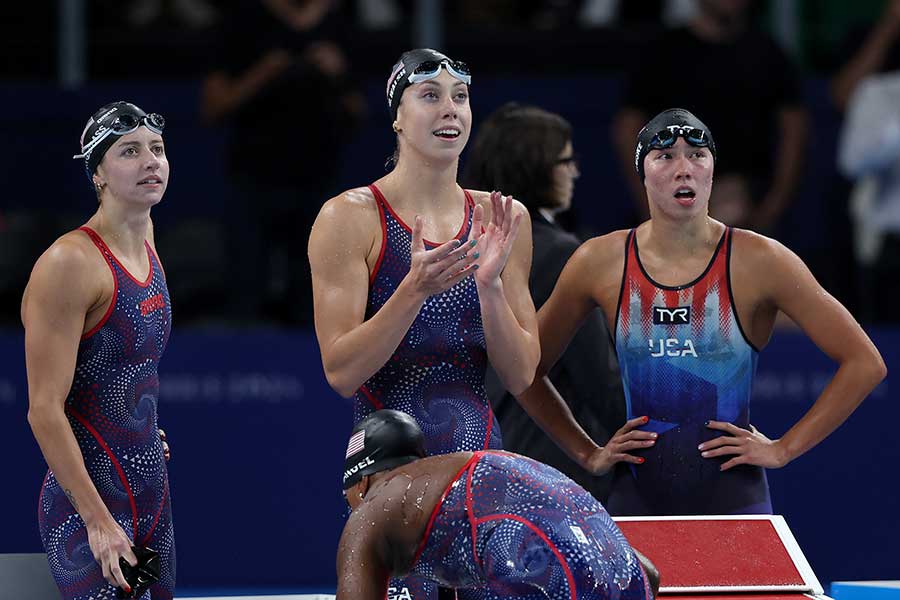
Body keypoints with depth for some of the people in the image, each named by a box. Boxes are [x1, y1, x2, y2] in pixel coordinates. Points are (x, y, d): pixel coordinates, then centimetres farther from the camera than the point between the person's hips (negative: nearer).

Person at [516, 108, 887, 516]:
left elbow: (865, 364, -4)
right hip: (636, 496, 2)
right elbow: (528, 370, 13)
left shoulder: (759, 261, -6)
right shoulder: (599, 263, 0)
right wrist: (587, 454, 7)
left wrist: (783, 449, -5)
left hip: (733, 496, -2)